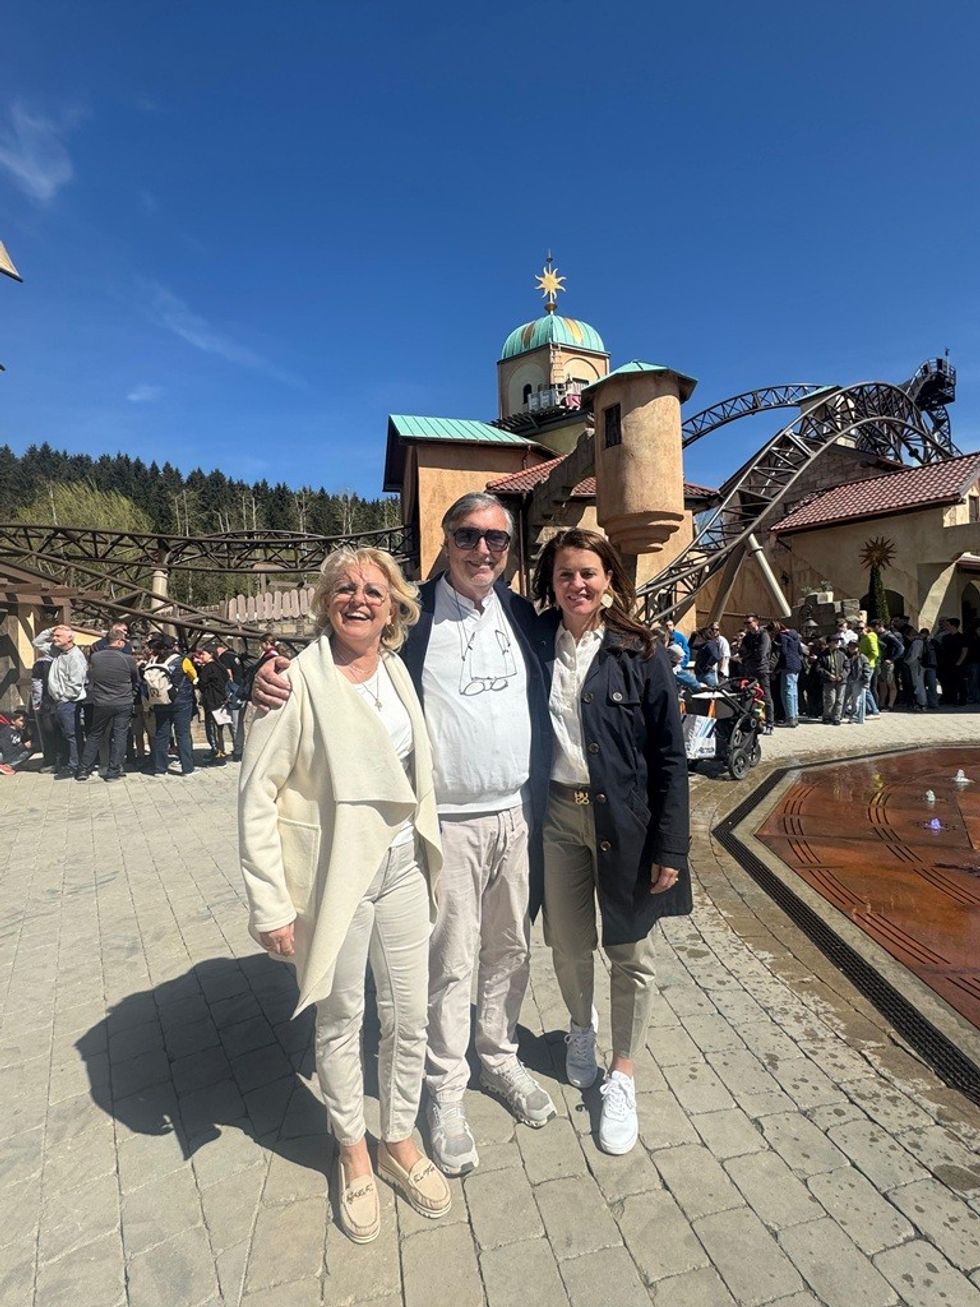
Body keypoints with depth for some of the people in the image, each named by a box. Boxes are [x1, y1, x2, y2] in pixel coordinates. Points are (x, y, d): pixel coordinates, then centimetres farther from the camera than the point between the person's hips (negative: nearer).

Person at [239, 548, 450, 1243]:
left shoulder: (398, 671, 2)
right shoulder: (298, 679, -14)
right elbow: (257, 797, -13)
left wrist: (429, 854, 10)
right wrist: (271, 904, -14)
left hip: (403, 865, 5)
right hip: (333, 874, -4)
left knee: (410, 1018, 16)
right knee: (340, 1023, 17)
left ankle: (400, 1140, 43)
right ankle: (353, 1150, 44)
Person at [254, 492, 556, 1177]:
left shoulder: (522, 614, 5)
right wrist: (276, 676, -26)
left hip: (518, 814, 5)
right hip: (448, 824, -4)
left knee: (511, 948, 20)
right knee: (450, 963, 9)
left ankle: (501, 1057, 44)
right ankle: (446, 1090, 33)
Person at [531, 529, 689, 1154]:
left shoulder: (641, 653, -8)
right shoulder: (536, 645, 0)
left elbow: (670, 755, -8)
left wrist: (670, 847, -10)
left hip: (624, 816, -2)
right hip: (557, 813, 2)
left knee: (632, 952, 10)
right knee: (568, 943, 17)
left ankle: (623, 1076, 32)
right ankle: (582, 1026, 47)